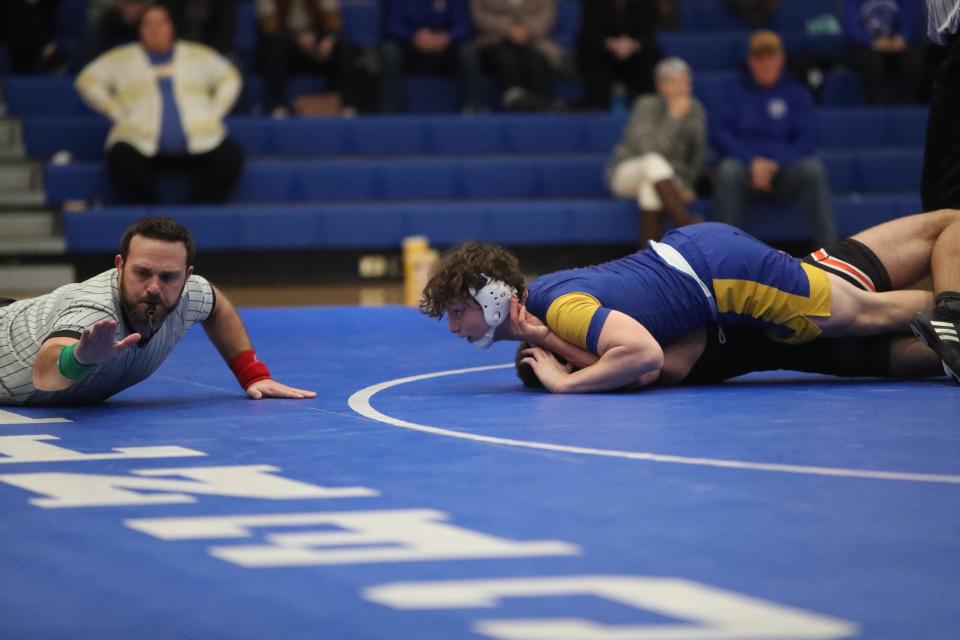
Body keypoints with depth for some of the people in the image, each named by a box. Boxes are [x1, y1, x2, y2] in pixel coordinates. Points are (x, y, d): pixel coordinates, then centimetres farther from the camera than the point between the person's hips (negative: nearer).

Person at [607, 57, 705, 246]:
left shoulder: (694, 110, -1)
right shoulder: (647, 106, -15)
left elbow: (698, 154, 2)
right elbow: (650, 150, -29)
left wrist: (685, 185, -12)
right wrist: (673, 117, -32)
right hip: (627, 173, -3)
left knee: (650, 188, -35)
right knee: (653, 163, -38)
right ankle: (685, 223, -45)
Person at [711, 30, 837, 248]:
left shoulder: (796, 93, 18)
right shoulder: (734, 91, 17)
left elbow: (805, 139, 7)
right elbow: (719, 132, 3)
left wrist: (776, 163, -13)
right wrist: (751, 161, -14)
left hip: (784, 168, 1)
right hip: (744, 166, -1)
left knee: (813, 168, -32)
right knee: (728, 170, -37)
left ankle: (829, 245, -36)